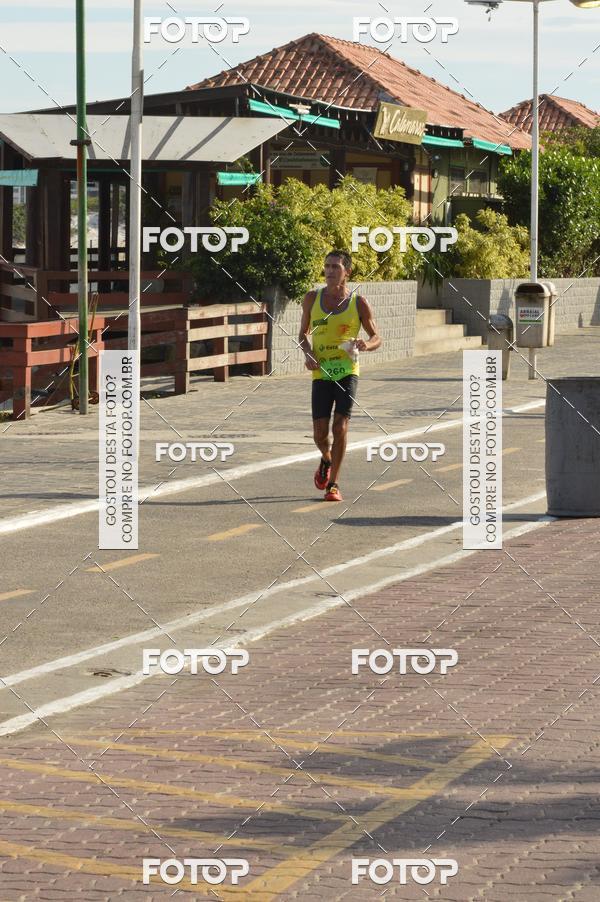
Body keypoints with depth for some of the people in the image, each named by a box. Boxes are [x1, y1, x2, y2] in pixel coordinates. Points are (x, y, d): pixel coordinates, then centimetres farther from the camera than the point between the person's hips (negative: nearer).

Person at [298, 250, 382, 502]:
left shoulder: (359, 303, 1)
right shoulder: (312, 299, 6)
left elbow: (377, 339, 8)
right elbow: (304, 333, 17)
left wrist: (366, 345, -16)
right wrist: (308, 354, -3)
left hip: (347, 371, -2)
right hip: (321, 374, 2)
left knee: (340, 427, -11)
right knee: (320, 433, -1)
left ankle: (333, 484, 0)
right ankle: (327, 460, 34)